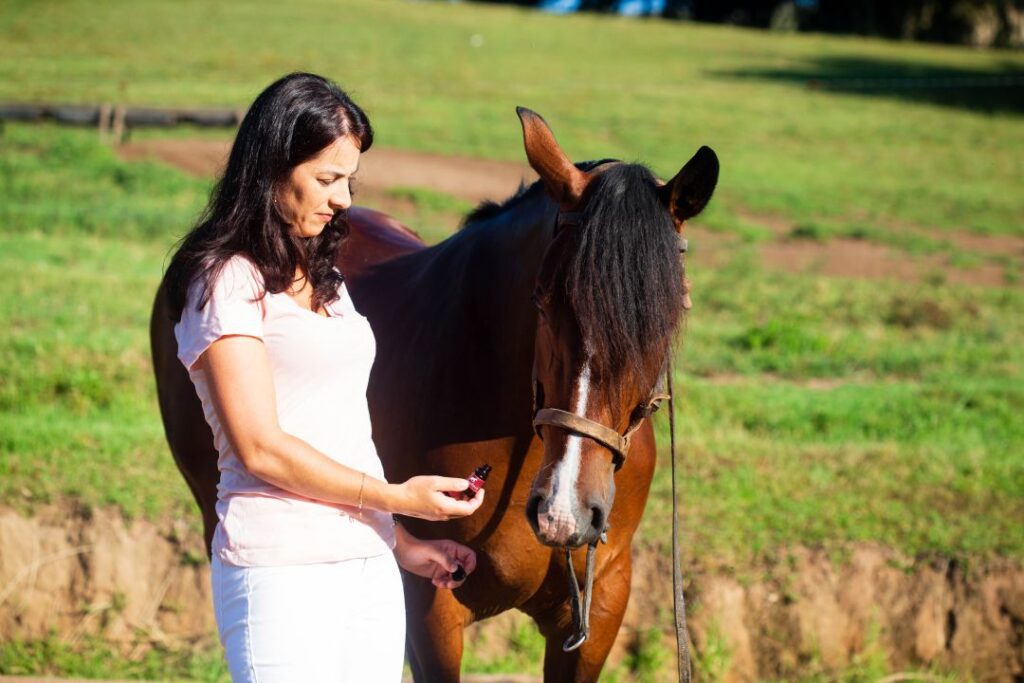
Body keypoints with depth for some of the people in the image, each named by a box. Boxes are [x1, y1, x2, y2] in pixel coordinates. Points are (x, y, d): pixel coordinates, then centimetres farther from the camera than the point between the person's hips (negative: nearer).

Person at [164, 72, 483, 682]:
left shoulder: (325, 280, 18)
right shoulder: (228, 283, -7)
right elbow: (262, 449, -14)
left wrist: (400, 541, 14)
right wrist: (398, 498, -10)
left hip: (369, 561, 8)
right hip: (281, 569, -7)